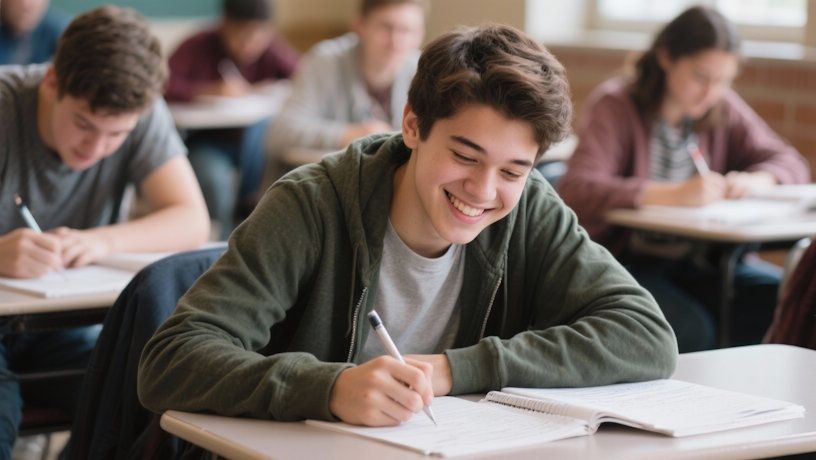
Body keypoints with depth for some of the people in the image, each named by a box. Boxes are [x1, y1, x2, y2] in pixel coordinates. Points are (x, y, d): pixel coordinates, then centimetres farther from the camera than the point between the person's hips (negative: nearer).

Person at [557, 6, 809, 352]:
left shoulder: (722, 109, 7)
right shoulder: (614, 106, -11)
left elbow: (790, 163, 11)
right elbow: (575, 191, -27)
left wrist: (755, 180, -14)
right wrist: (674, 195, -37)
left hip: (696, 259, 6)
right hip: (624, 256, -6)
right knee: (690, 329, -33)